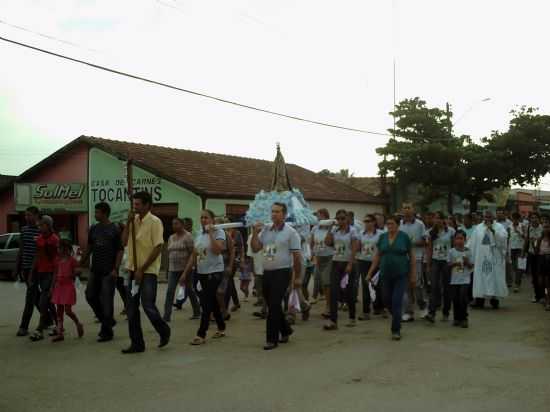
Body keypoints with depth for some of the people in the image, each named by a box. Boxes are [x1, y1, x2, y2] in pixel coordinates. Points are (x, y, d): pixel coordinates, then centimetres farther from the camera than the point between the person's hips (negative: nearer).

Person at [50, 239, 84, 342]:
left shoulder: (72, 260, -7)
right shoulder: (58, 260, 9)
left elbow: (77, 270, -5)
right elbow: (55, 274, 15)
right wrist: (53, 287, 13)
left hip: (68, 287, -6)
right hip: (59, 287, 6)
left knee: (68, 310, -6)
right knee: (59, 310, 6)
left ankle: (78, 324, 20)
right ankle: (60, 333, 9)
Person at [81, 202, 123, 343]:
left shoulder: (115, 229, -6)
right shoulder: (94, 229, 9)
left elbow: (120, 250, -8)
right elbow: (89, 248, 17)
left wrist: (115, 269, -15)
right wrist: (81, 263, 11)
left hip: (108, 271, -6)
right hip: (95, 270, 6)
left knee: (107, 300, -2)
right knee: (91, 296, 8)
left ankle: (106, 332, 7)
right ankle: (108, 320, 25)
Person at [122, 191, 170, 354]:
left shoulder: (154, 222, -11)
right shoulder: (134, 220, 8)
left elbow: (158, 248, -15)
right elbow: (125, 240, 6)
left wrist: (142, 269, -16)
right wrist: (128, 222, -6)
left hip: (148, 271, -7)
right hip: (133, 270, 7)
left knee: (148, 306, -7)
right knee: (132, 308, 7)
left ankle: (164, 332, 19)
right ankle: (137, 343, 15)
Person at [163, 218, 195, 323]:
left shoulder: (187, 236, -8)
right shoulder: (171, 237, 13)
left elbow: (192, 252, -12)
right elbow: (169, 253, 16)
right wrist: (168, 268, 12)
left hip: (185, 268, -6)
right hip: (173, 269, 6)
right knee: (170, 291, -5)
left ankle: (197, 311, 23)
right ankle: (167, 316, -6)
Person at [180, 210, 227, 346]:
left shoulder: (219, 232, -8)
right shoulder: (199, 235, 11)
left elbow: (217, 250, -25)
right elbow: (194, 256, 15)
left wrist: (211, 233, -23)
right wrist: (185, 273, 12)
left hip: (214, 272, -7)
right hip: (201, 273, 7)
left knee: (206, 303, -9)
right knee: (212, 302, 14)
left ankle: (201, 334, -8)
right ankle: (221, 328, 28)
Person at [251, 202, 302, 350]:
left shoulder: (290, 232, -7)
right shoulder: (265, 230, 8)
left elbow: (297, 256, -6)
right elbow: (255, 249, 6)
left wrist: (297, 277, -7)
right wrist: (255, 233, -6)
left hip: (282, 272, -6)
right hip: (267, 272, 6)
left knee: (274, 305, -8)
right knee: (272, 305, 15)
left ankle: (272, 339, 1)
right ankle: (285, 331, 34)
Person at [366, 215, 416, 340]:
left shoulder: (404, 237, -6)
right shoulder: (382, 237, 4)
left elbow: (412, 257, -1)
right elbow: (377, 256, 9)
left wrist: (413, 275, -2)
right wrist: (370, 273, 6)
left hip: (401, 275, -4)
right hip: (386, 275, 4)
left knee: (397, 301, -8)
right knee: (387, 301, 11)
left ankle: (396, 330, 2)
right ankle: (397, 319, 39)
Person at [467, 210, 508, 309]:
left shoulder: (499, 226, 2)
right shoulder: (479, 228, 11)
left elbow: (504, 237, -14)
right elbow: (472, 242, 11)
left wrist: (493, 230, -20)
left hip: (494, 257, -2)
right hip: (481, 257, 2)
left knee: (494, 277, 0)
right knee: (480, 277, 2)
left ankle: (494, 299, 8)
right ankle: (479, 300, 5)